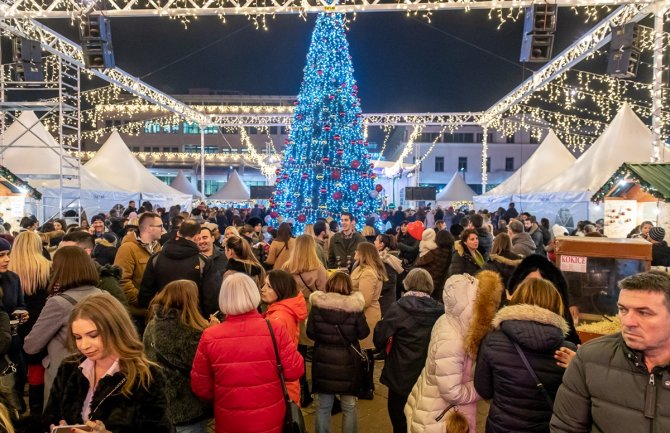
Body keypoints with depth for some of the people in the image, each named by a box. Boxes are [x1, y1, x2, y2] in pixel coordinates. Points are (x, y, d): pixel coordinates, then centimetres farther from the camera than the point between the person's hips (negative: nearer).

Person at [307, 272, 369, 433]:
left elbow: (310, 332, -3)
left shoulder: (317, 305, -9)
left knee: (323, 406, 16)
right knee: (349, 406, 15)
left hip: (323, 360, 1)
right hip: (348, 361, -1)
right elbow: (364, 333, -4)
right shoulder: (355, 307, -13)